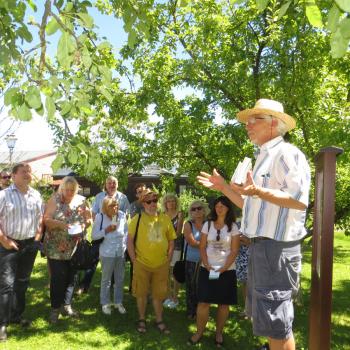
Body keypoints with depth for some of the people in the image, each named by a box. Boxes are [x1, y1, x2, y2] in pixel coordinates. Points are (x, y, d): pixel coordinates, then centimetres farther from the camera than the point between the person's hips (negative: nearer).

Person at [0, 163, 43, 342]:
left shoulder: (36, 195, 6)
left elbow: (40, 217, 13)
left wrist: (38, 237, 4)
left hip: (30, 245, 5)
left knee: (22, 283, 15)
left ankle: (17, 315, 31)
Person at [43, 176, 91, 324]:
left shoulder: (81, 201, 4)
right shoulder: (54, 200, -5)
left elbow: (89, 218, 7)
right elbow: (46, 219, -12)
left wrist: (83, 225, -13)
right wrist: (61, 224, -27)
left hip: (75, 247, 3)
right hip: (56, 247, -3)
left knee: (71, 276, 10)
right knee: (57, 277, 0)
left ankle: (66, 305, 25)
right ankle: (55, 308, 15)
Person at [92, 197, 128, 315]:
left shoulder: (122, 215, -8)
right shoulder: (100, 217, -12)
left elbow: (126, 233, 4)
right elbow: (94, 235, -8)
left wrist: (125, 246, 2)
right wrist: (106, 230, -20)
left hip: (121, 253, 3)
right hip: (107, 254, -2)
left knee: (120, 279, 15)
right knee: (106, 280, 11)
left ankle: (118, 302, 32)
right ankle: (105, 303, 27)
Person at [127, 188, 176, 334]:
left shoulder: (165, 219, 2)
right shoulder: (137, 219, -7)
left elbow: (171, 239, 8)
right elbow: (130, 240, -5)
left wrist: (168, 258, 3)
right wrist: (134, 259, -8)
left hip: (161, 265, 2)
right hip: (142, 264, -2)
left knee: (158, 294, 14)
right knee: (141, 293, 13)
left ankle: (159, 320, 30)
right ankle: (142, 320, 31)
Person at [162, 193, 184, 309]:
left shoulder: (179, 214, -2)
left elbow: (178, 232, -5)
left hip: (176, 245, -4)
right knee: (167, 272, 7)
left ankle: (175, 298, 8)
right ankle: (169, 296, 20)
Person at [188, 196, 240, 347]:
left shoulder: (233, 227, -2)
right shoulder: (208, 224, 4)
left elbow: (234, 251, -5)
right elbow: (202, 247, 3)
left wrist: (223, 268, -15)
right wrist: (207, 265, -10)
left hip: (226, 270, -1)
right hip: (207, 268, 1)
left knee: (224, 303, 5)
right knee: (203, 301, -1)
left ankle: (219, 333, 22)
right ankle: (199, 332, 14)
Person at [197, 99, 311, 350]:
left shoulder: (286, 153, -13)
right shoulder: (264, 158, 19)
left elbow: (300, 200, -23)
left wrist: (258, 191, -33)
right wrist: (223, 187, 17)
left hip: (276, 247, -10)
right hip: (261, 245, 10)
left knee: (275, 321, -2)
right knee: (264, 314, 21)